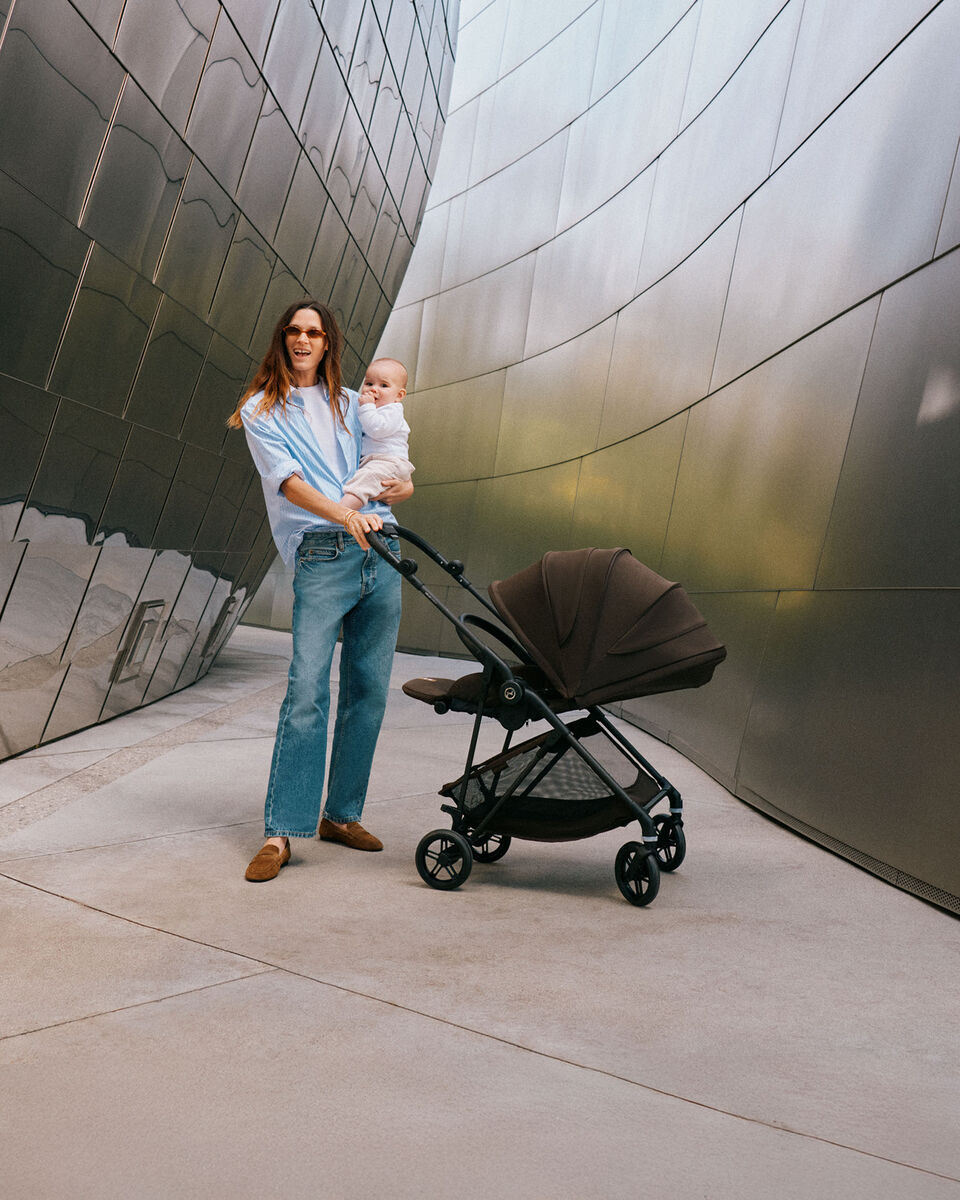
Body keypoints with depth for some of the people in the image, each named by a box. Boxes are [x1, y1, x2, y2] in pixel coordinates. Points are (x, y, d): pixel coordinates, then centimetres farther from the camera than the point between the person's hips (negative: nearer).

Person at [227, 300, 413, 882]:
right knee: (308, 690, -15)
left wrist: (399, 487, -1)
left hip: (381, 554, 5)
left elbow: (400, 476, 24)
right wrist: (343, 514, -25)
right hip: (322, 556, -5)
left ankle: (342, 814, 15)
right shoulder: (261, 410, 8)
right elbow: (287, 479, -8)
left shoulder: (353, 405, 20)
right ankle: (281, 832, -11)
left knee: (369, 691, 4)